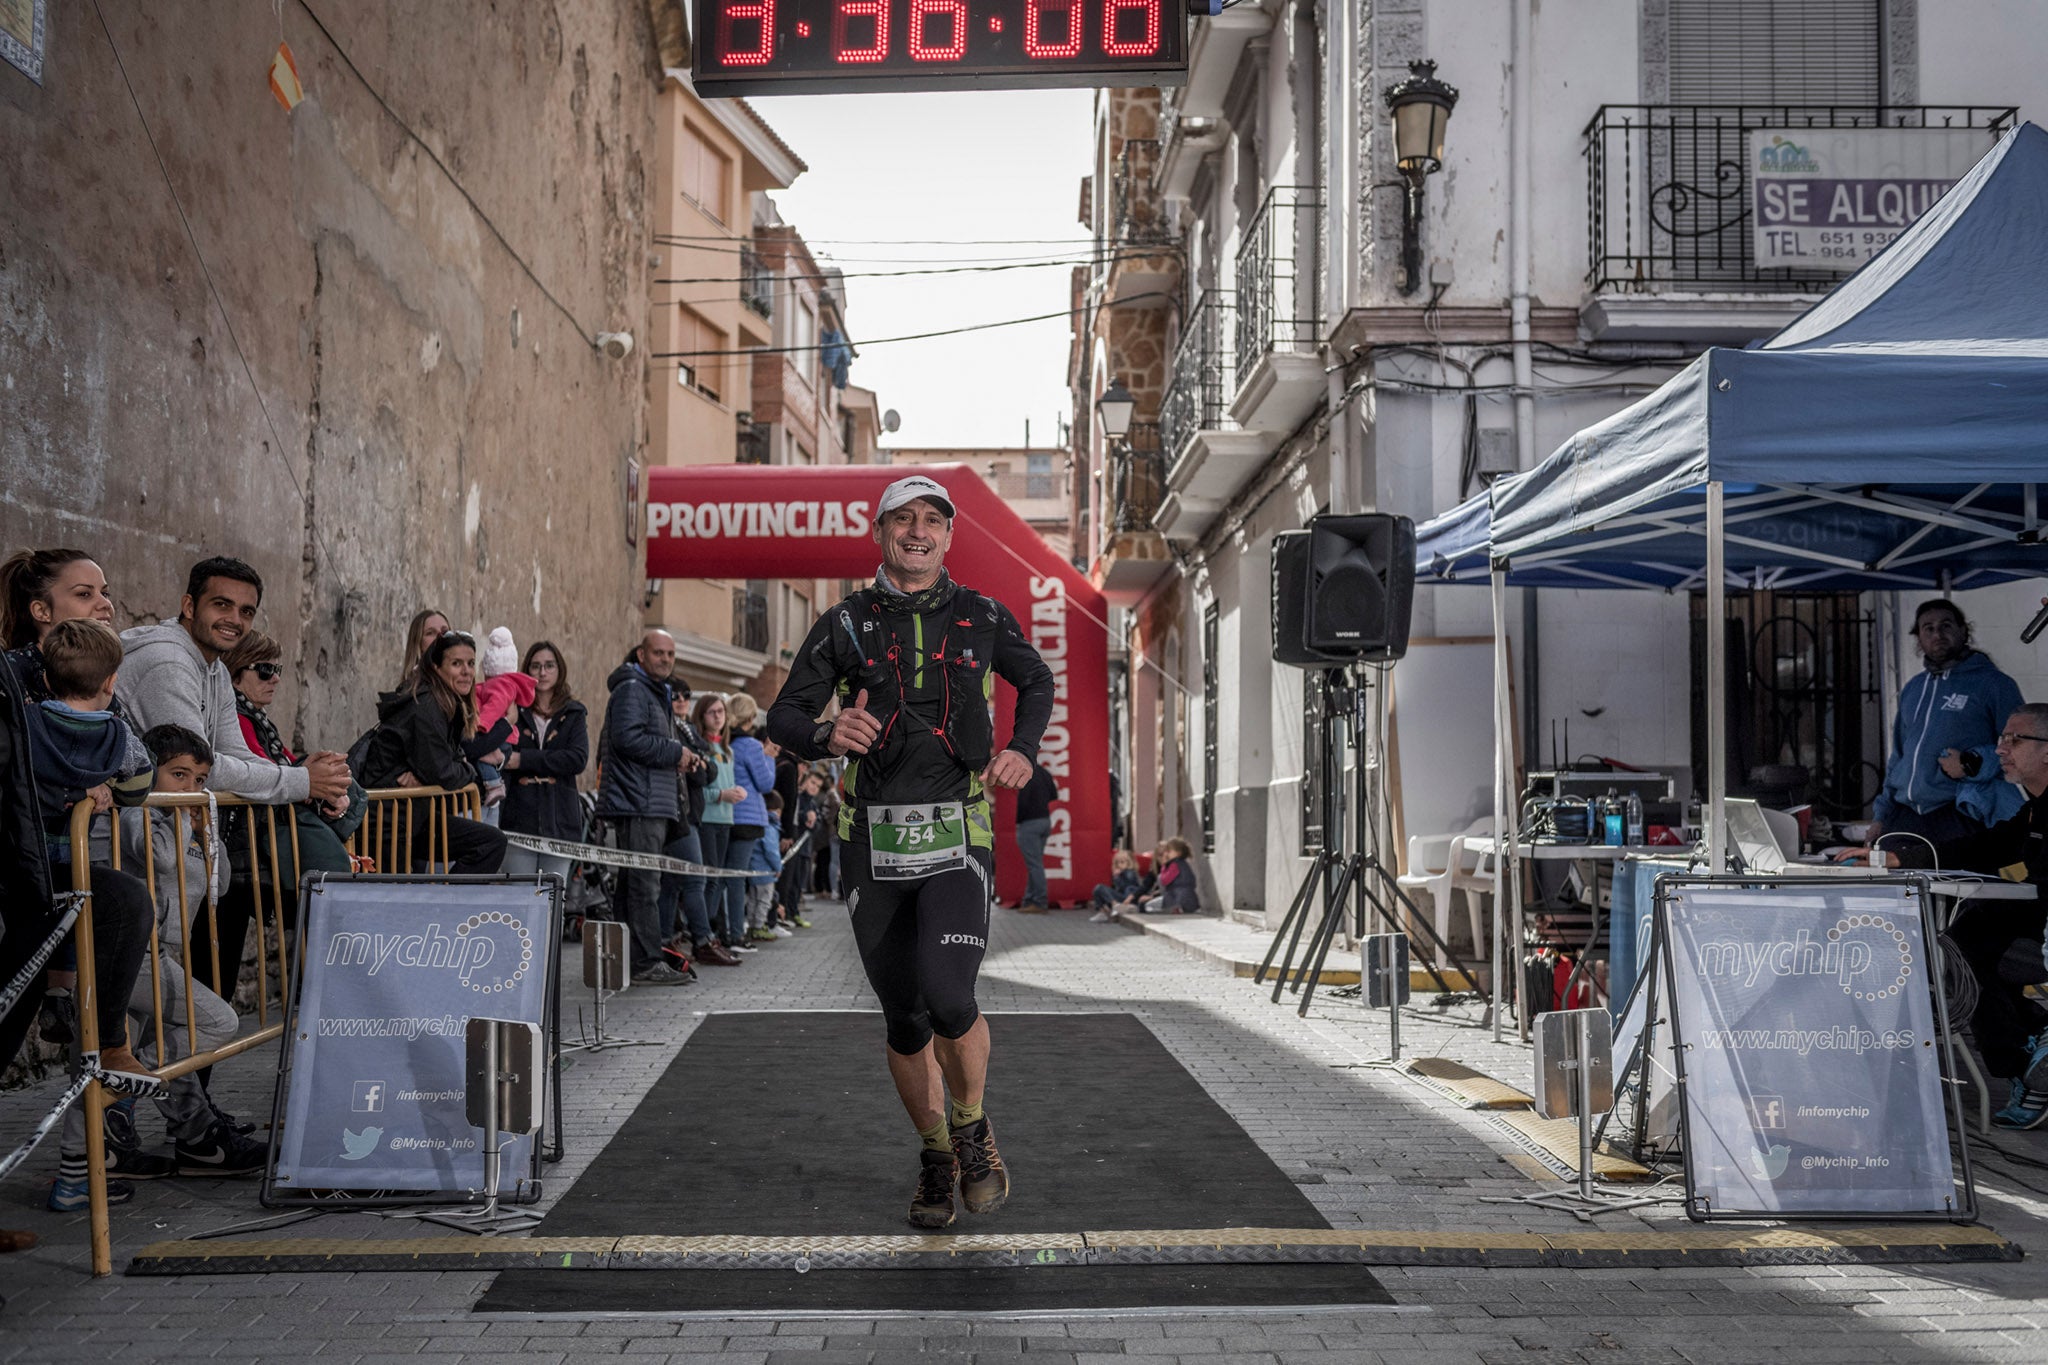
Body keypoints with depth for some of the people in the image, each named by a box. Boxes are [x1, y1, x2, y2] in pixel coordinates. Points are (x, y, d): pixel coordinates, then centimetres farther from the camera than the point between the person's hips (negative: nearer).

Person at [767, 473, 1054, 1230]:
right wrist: (827, 735, -21)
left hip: (957, 835, -1)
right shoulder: (845, 624, 4)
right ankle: (936, 1156, 30)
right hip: (873, 844, 1)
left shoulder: (982, 618, 6)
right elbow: (784, 717, 3)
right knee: (904, 1019, 8)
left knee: (948, 998, -19)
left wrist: (1022, 749, 4)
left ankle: (974, 1128, 10)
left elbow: (1037, 681, 23)